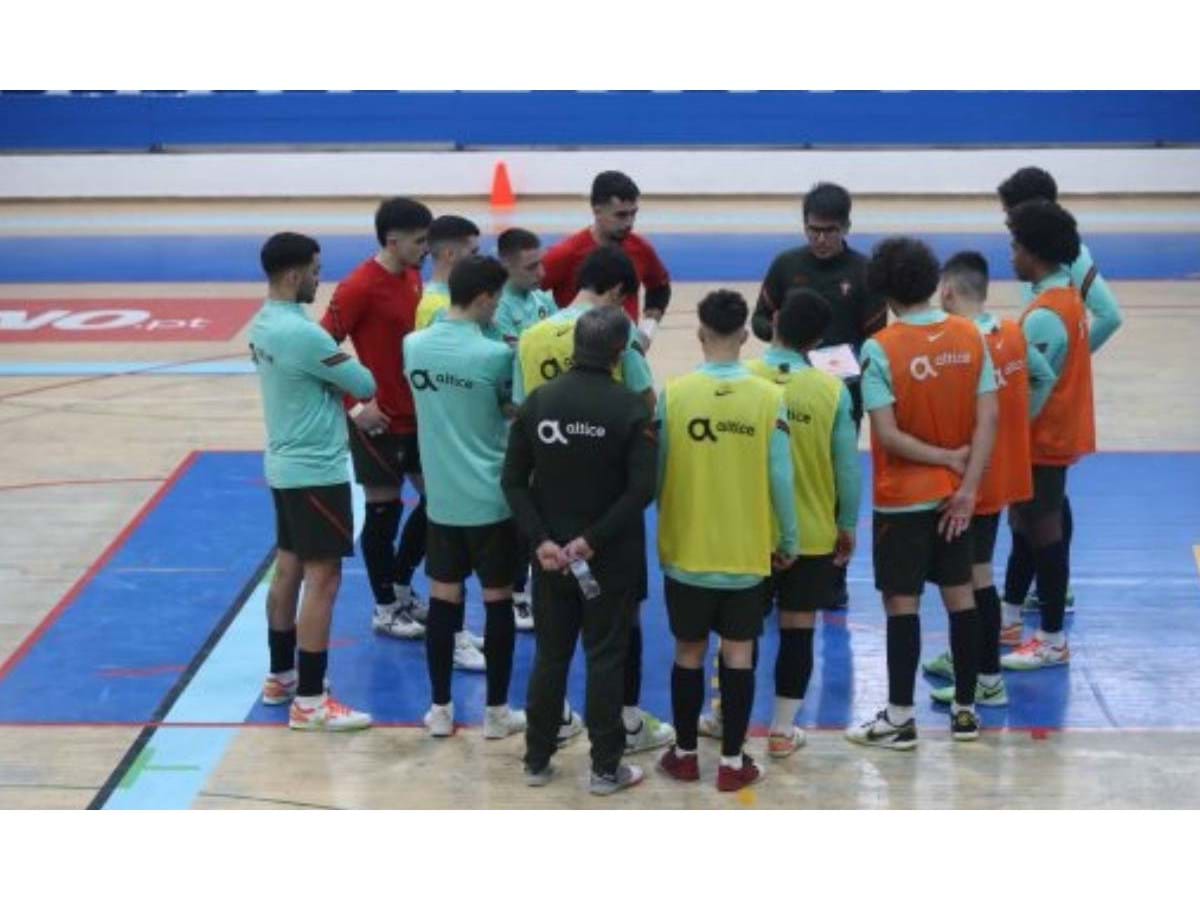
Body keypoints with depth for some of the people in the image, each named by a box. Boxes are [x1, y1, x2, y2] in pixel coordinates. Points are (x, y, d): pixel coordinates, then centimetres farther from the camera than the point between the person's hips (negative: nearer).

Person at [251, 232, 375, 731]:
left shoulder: (264, 324, 6)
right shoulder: (302, 333, -24)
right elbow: (364, 385, -14)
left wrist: (344, 406, -1)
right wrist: (353, 382, 7)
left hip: (286, 464, 10)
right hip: (316, 470, -10)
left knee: (289, 568, 18)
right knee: (322, 579, -6)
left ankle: (281, 676, 29)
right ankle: (309, 701, -6)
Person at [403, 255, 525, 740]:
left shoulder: (413, 346, -1)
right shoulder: (496, 355, -16)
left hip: (442, 497, 4)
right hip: (491, 498, -4)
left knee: (442, 599, 11)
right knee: (498, 601, 7)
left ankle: (440, 709, 17)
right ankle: (496, 711, 14)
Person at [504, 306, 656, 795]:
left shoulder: (538, 401, -2)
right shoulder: (630, 407, -13)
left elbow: (514, 481, -3)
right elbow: (642, 489, -19)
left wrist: (542, 540, -6)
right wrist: (593, 539, -15)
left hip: (552, 556, 3)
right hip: (612, 559, -3)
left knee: (550, 656, 14)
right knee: (605, 659, 5)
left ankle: (537, 760, 21)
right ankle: (606, 767, 10)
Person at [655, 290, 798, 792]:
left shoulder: (673, 395, -10)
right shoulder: (768, 398, -10)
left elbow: (658, 473, -4)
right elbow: (781, 479, -6)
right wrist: (787, 542, 7)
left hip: (687, 551, 0)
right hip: (747, 554, 0)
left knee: (689, 652, 13)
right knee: (739, 653, 10)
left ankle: (685, 755, 23)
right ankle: (732, 761, 13)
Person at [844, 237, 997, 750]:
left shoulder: (880, 349, -16)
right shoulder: (970, 337, -4)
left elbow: (887, 434, -19)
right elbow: (988, 417, -6)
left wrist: (946, 457, -9)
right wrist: (968, 484, -6)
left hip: (903, 497, -4)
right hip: (955, 494, 5)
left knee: (901, 602, 3)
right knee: (960, 594, 13)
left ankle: (900, 717, 9)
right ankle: (965, 709, 21)